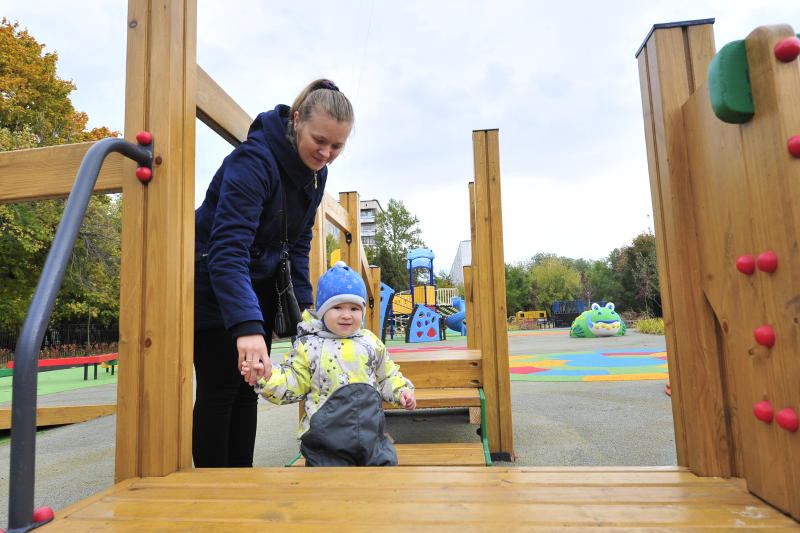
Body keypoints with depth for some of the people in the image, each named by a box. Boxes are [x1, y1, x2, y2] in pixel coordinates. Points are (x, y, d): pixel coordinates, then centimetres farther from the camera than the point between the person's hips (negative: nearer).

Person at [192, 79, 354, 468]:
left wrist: (303, 304, -3)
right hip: (213, 286, -7)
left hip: (257, 286, 7)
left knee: (247, 389, 10)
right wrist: (247, 326, -47)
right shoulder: (254, 159, -27)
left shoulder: (316, 172, -2)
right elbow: (228, 249, -37)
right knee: (219, 391, -2)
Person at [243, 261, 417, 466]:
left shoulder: (370, 342, 6)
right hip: (326, 437, -3)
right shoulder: (308, 346, -3)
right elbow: (292, 384, -2)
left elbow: (387, 375, 18)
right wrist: (265, 376, -17)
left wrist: (402, 391, 3)